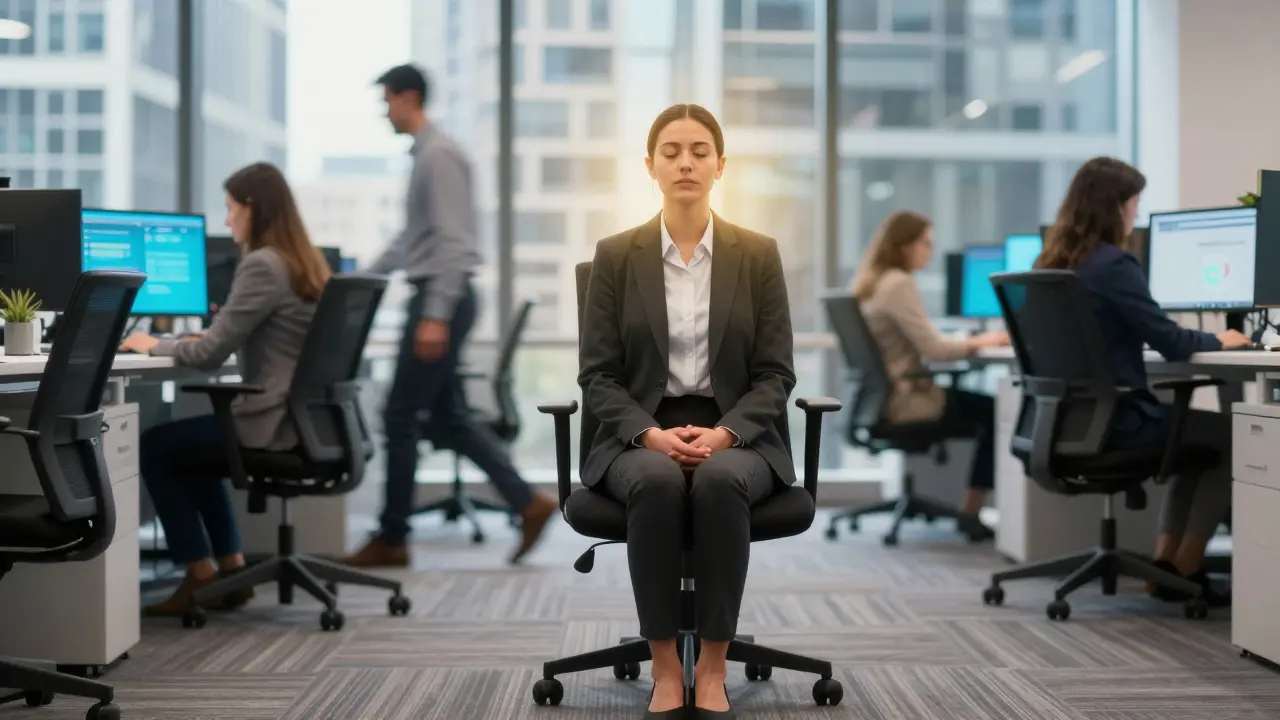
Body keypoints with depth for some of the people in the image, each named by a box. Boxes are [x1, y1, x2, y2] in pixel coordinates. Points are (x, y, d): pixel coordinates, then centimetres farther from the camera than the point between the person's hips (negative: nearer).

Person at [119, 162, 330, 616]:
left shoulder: (262, 265, -18)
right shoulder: (306, 262, 12)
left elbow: (210, 355, -16)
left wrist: (154, 346, 0)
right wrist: (209, 338, 17)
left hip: (276, 422, -10)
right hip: (305, 418, 10)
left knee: (153, 448, 10)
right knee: (189, 446, 29)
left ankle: (201, 577, 15)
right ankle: (230, 570, 25)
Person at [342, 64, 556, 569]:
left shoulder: (438, 155, -14)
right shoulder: (423, 154, 17)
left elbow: (451, 240, -21)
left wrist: (436, 315, -25)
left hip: (441, 298, -10)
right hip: (433, 298, 10)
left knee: (401, 417, -3)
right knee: (446, 417, 11)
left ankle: (392, 539, 7)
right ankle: (528, 503, 11)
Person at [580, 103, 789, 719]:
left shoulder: (759, 254, 2)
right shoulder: (615, 255, 1)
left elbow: (776, 373, 1)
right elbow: (597, 374, 0)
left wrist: (724, 434, -17)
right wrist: (651, 435, -18)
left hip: (736, 435, 0)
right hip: (642, 436, 0)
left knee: (720, 483, -36)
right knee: (658, 483, -36)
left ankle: (713, 667, -23)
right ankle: (664, 667, -23)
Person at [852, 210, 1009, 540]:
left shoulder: (873, 282, 13)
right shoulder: (899, 285, -18)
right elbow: (934, 349, -20)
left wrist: (970, 341, 10)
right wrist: (979, 341, -5)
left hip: (884, 396, 10)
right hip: (903, 399, -10)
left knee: (982, 409, 19)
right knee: (995, 412, 3)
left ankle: (970, 509, 17)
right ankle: (970, 514, 7)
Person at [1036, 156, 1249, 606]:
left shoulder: (1053, 262, 9)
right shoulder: (1114, 264, -17)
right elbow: (1170, 343, -15)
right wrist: (1218, 341, 4)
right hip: (1112, 418, -9)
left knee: (1197, 431, 26)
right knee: (1232, 434, 9)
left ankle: (1165, 561, 21)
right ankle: (1184, 569, 14)